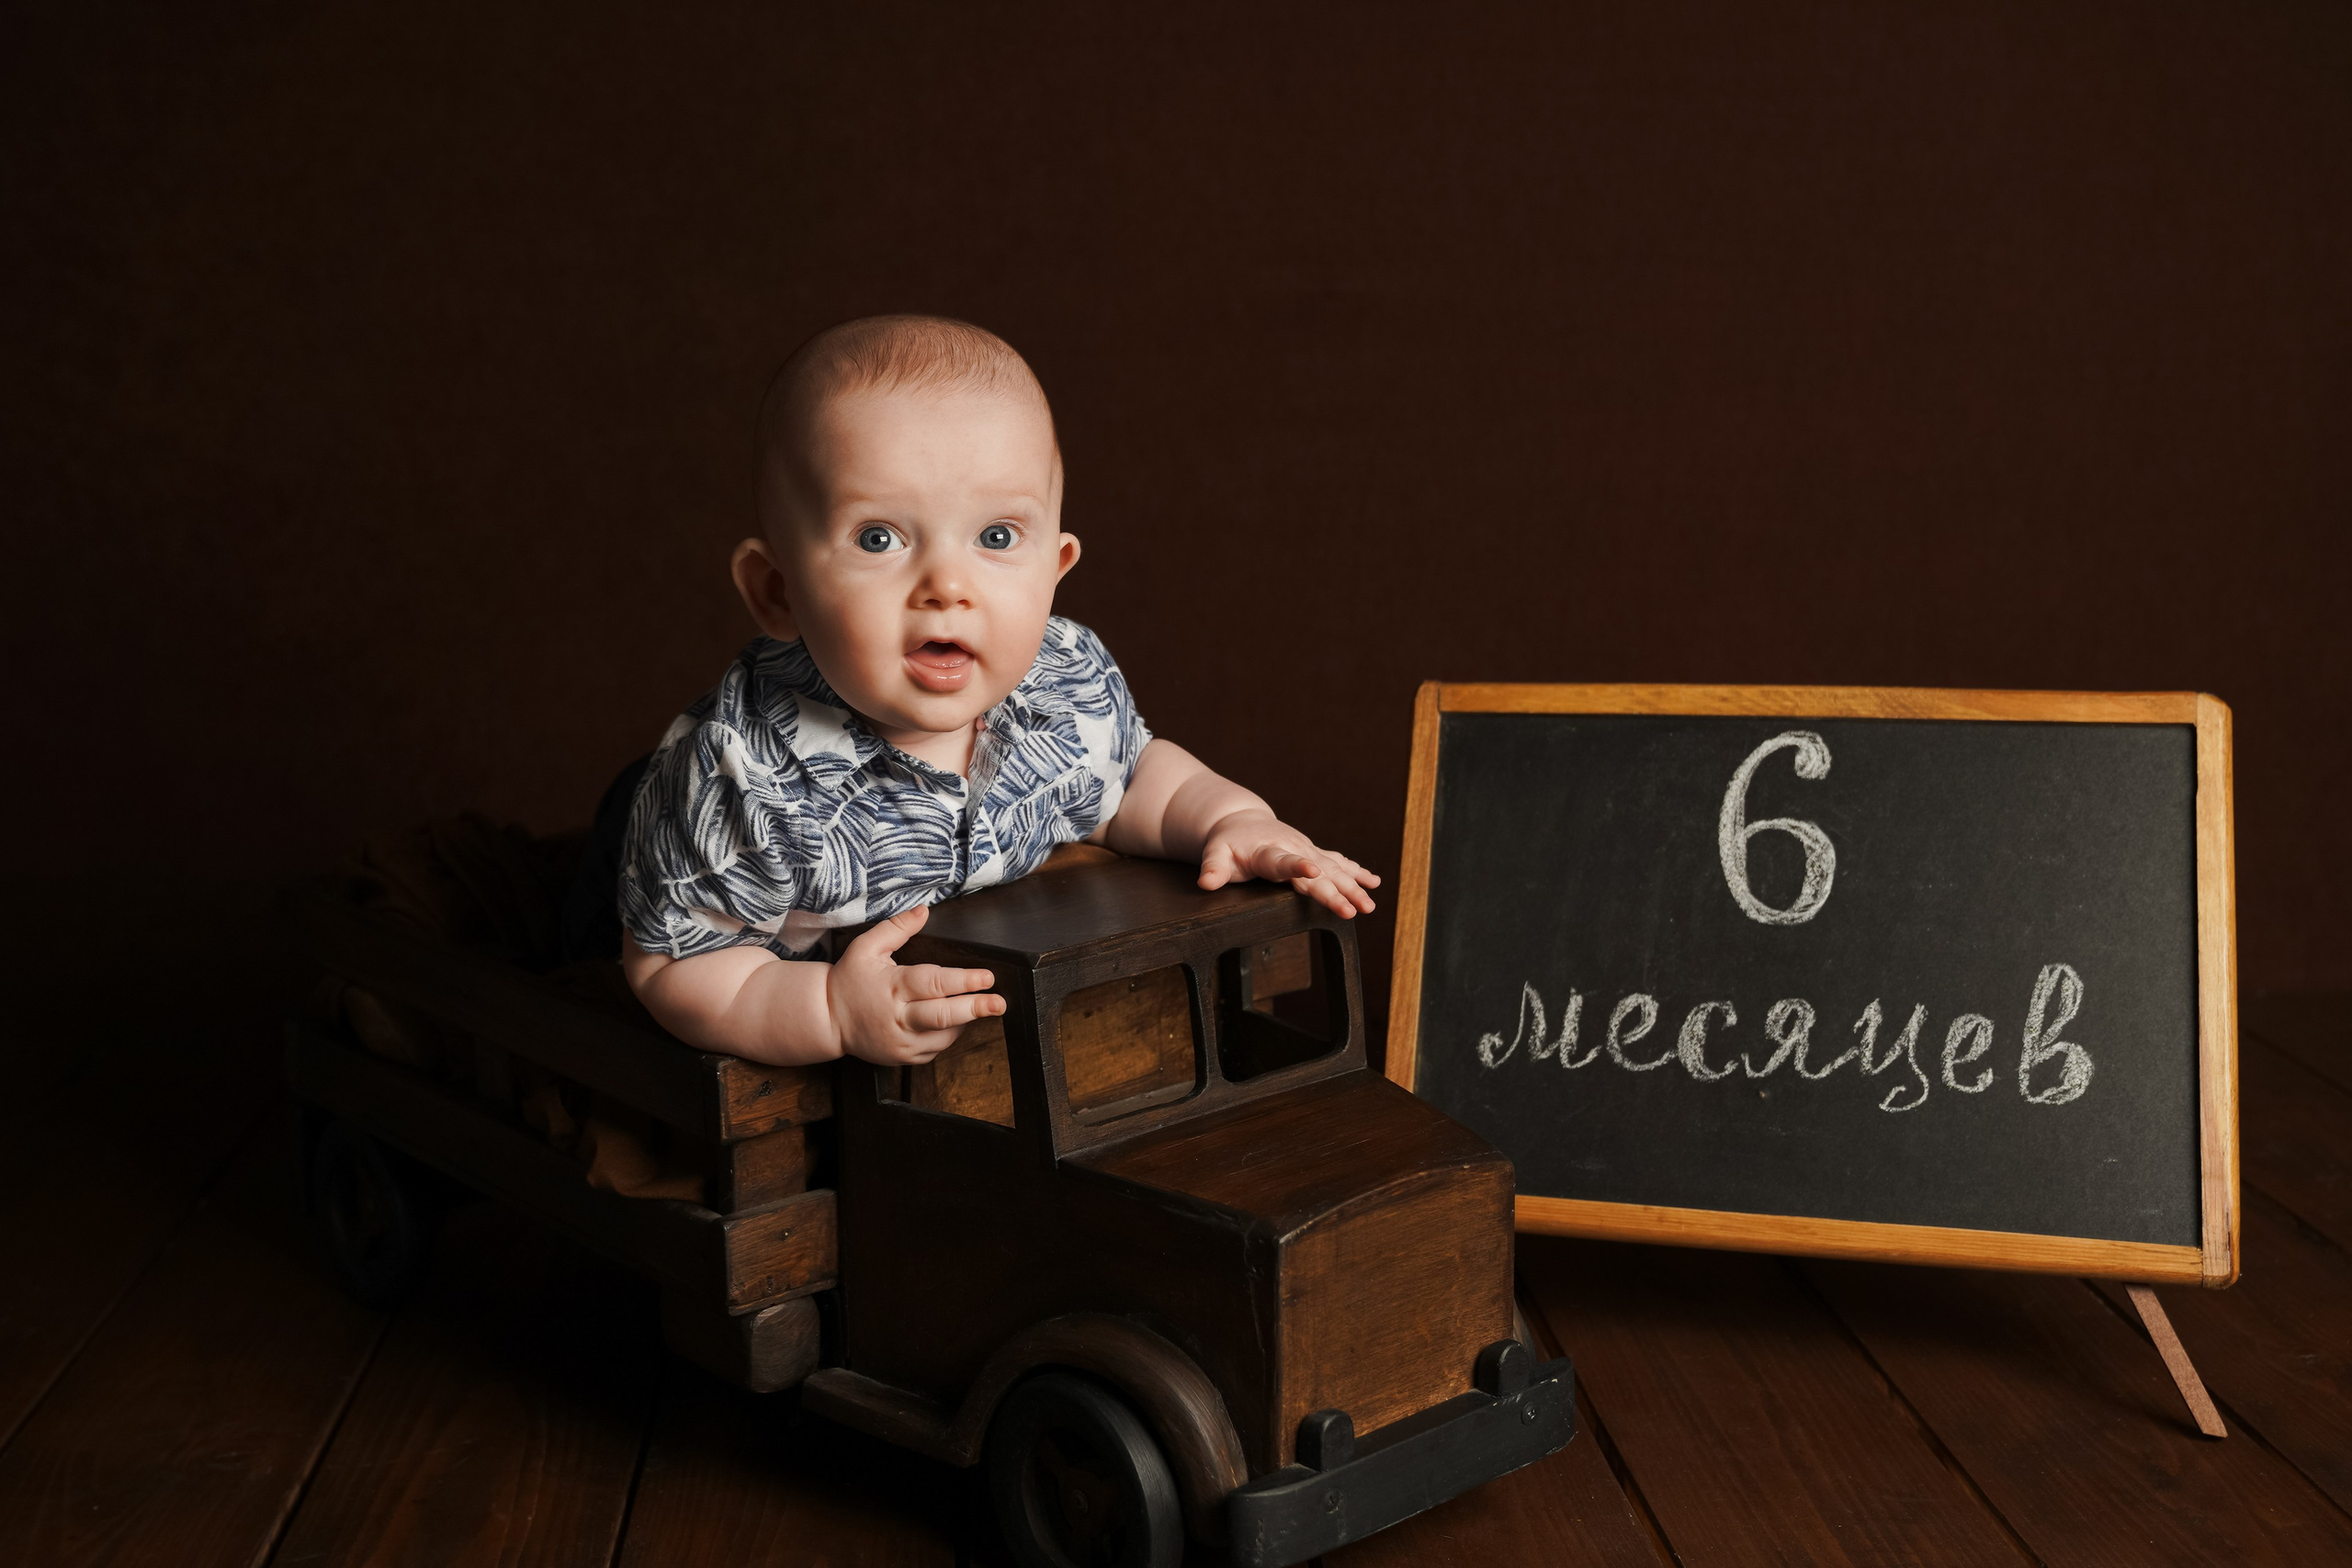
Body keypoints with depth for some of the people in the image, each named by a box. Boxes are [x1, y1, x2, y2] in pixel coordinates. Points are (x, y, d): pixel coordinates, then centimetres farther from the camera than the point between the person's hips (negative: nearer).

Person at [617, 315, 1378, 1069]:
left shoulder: (1071, 683, -11)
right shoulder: (745, 780, -27)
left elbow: (1127, 777, 12)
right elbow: (674, 962, -16)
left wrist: (1229, 819, -8)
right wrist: (833, 1011, -31)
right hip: (814, 1095, -4)